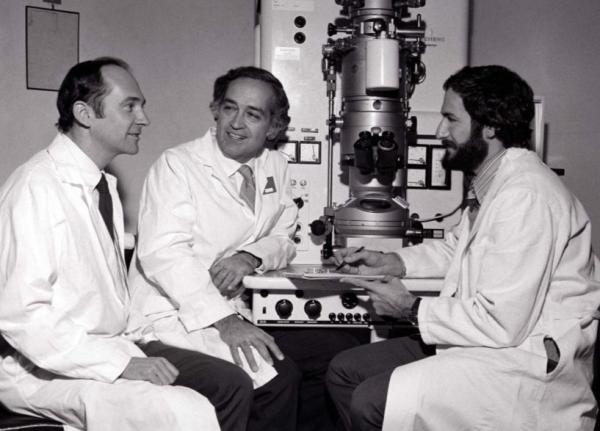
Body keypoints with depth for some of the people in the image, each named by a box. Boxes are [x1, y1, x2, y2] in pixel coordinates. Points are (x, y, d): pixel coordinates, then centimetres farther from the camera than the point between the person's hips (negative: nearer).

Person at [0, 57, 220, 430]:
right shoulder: (38, 187, -16)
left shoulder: (104, 185, 11)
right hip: (45, 371, -8)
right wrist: (121, 364, -21)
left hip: (108, 350, 8)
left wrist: (130, 353, -2)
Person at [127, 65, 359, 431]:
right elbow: (162, 252, -20)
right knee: (278, 375, -26)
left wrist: (250, 257, -11)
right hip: (171, 317, -6)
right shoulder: (177, 165, -9)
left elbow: (283, 239, 13)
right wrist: (223, 320, -29)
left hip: (233, 316, 7)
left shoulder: (276, 167, 10)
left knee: (344, 352, -4)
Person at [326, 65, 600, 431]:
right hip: (489, 341, 10)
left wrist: (412, 310, -12)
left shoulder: (526, 197, -23)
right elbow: (455, 249, 27)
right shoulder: (491, 184, 10)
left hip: (532, 362, -10)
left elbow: (502, 324, -26)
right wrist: (391, 262, 10)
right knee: (345, 372, 7)